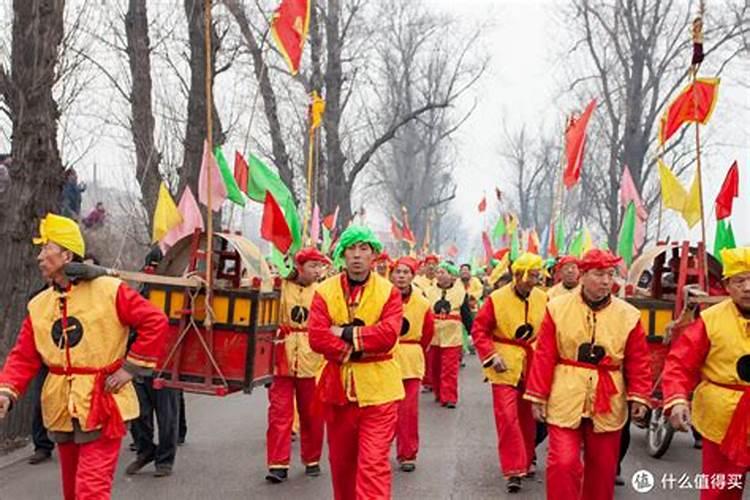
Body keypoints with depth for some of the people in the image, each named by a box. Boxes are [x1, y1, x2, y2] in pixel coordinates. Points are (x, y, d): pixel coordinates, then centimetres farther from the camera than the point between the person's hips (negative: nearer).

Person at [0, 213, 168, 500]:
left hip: (102, 409, -6)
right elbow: (23, 357, 3)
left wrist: (129, 368, -13)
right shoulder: (38, 305, 5)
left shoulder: (108, 291, -11)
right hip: (62, 411, 6)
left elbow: (155, 322, -13)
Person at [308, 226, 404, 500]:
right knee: (341, 460, 16)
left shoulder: (389, 292, -2)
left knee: (373, 464, -8)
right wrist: (358, 349, -15)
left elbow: (388, 334, -16)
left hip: (377, 388, -2)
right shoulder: (325, 291, 1)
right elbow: (317, 337, -10)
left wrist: (345, 333, -14)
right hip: (337, 386, 3)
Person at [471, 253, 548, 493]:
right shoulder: (496, 299, -12)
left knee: (527, 415, 14)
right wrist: (492, 356, -16)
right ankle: (513, 469, -3)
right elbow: (479, 329, -7)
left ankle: (525, 462, 31)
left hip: (532, 365, 4)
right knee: (507, 416, -9)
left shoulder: (542, 299, -1)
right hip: (505, 366, -4)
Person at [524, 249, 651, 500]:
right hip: (566, 399, -2)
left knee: (602, 466, 13)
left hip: (607, 403, 2)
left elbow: (638, 361, 2)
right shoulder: (558, 308, -4)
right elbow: (544, 356, -3)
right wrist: (537, 396, -4)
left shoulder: (629, 315, -1)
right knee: (563, 462, -8)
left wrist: (639, 397, -7)